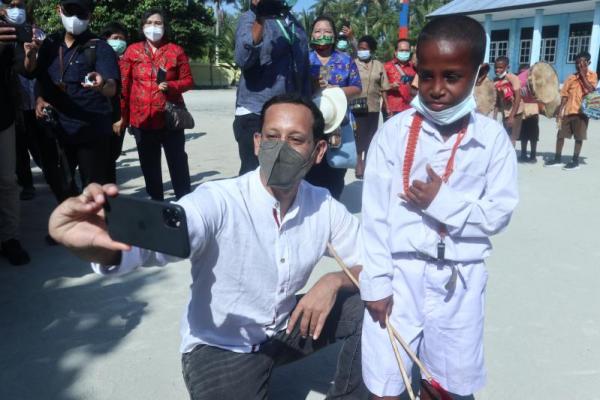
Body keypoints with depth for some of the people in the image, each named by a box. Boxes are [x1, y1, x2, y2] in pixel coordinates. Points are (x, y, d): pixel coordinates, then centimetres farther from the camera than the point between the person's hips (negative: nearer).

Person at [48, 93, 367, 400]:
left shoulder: (325, 207, -11)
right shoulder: (218, 203, -27)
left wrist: (334, 280, -24)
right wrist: (100, 245, -68)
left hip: (283, 330, 4)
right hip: (220, 348, -4)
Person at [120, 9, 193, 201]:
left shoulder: (176, 51, 3)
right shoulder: (132, 51, 5)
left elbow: (188, 81, 5)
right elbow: (123, 85, 4)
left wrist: (171, 86, -15)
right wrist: (121, 115, 0)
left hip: (170, 117, -2)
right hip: (142, 118, 2)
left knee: (178, 163, 0)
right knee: (149, 165, 11)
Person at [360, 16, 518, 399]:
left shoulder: (492, 137, -4)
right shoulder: (395, 131, -6)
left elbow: (500, 212, -4)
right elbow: (375, 214, -6)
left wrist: (442, 203, -17)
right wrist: (376, 282, -6)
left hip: (460, 279, 1)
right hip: (401, 272, -1)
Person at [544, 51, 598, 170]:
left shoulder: (592, 75, 1)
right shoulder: (571, 78, 7)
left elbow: (591, 90, -16)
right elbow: (564, 95, 6)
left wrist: (583, 75, -12)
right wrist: (560, 111, 0)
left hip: (582, 111, -3)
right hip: (568, 111, 4)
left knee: (579, 137, 2)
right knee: (560, 134, 5)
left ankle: (575, 161, 10)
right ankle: (557, 159, 15)